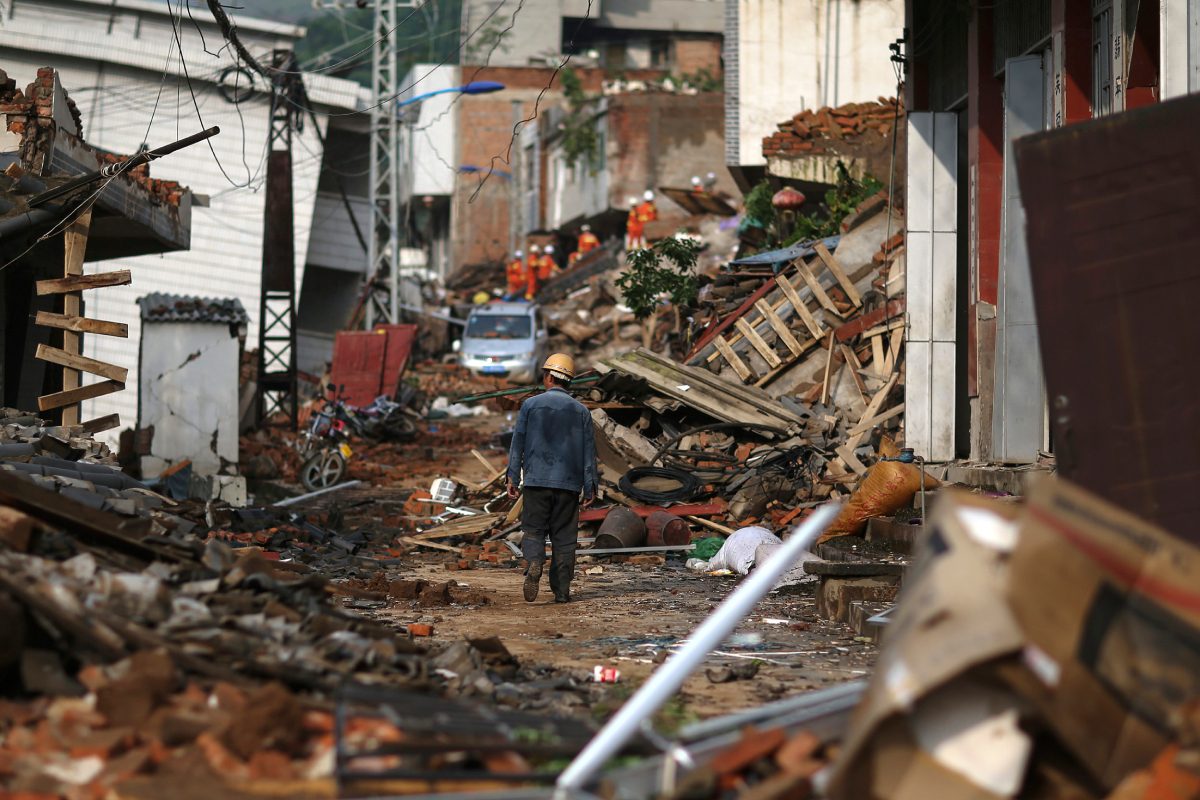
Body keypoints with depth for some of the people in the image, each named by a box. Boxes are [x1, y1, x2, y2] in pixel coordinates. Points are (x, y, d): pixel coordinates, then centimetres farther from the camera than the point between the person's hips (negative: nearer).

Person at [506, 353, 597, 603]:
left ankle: (534, 564, -25)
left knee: (533, 529, 5)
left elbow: (518, 442, 1)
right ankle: (562, 589, 3)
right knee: (564, 536, 6)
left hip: (537, 480, -1)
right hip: (569, 483, 1)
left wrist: (513, 477, 4)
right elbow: (588, 450, 5)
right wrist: (589, 486, 8)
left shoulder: (531, 404, 1)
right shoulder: (580, 410, 6)